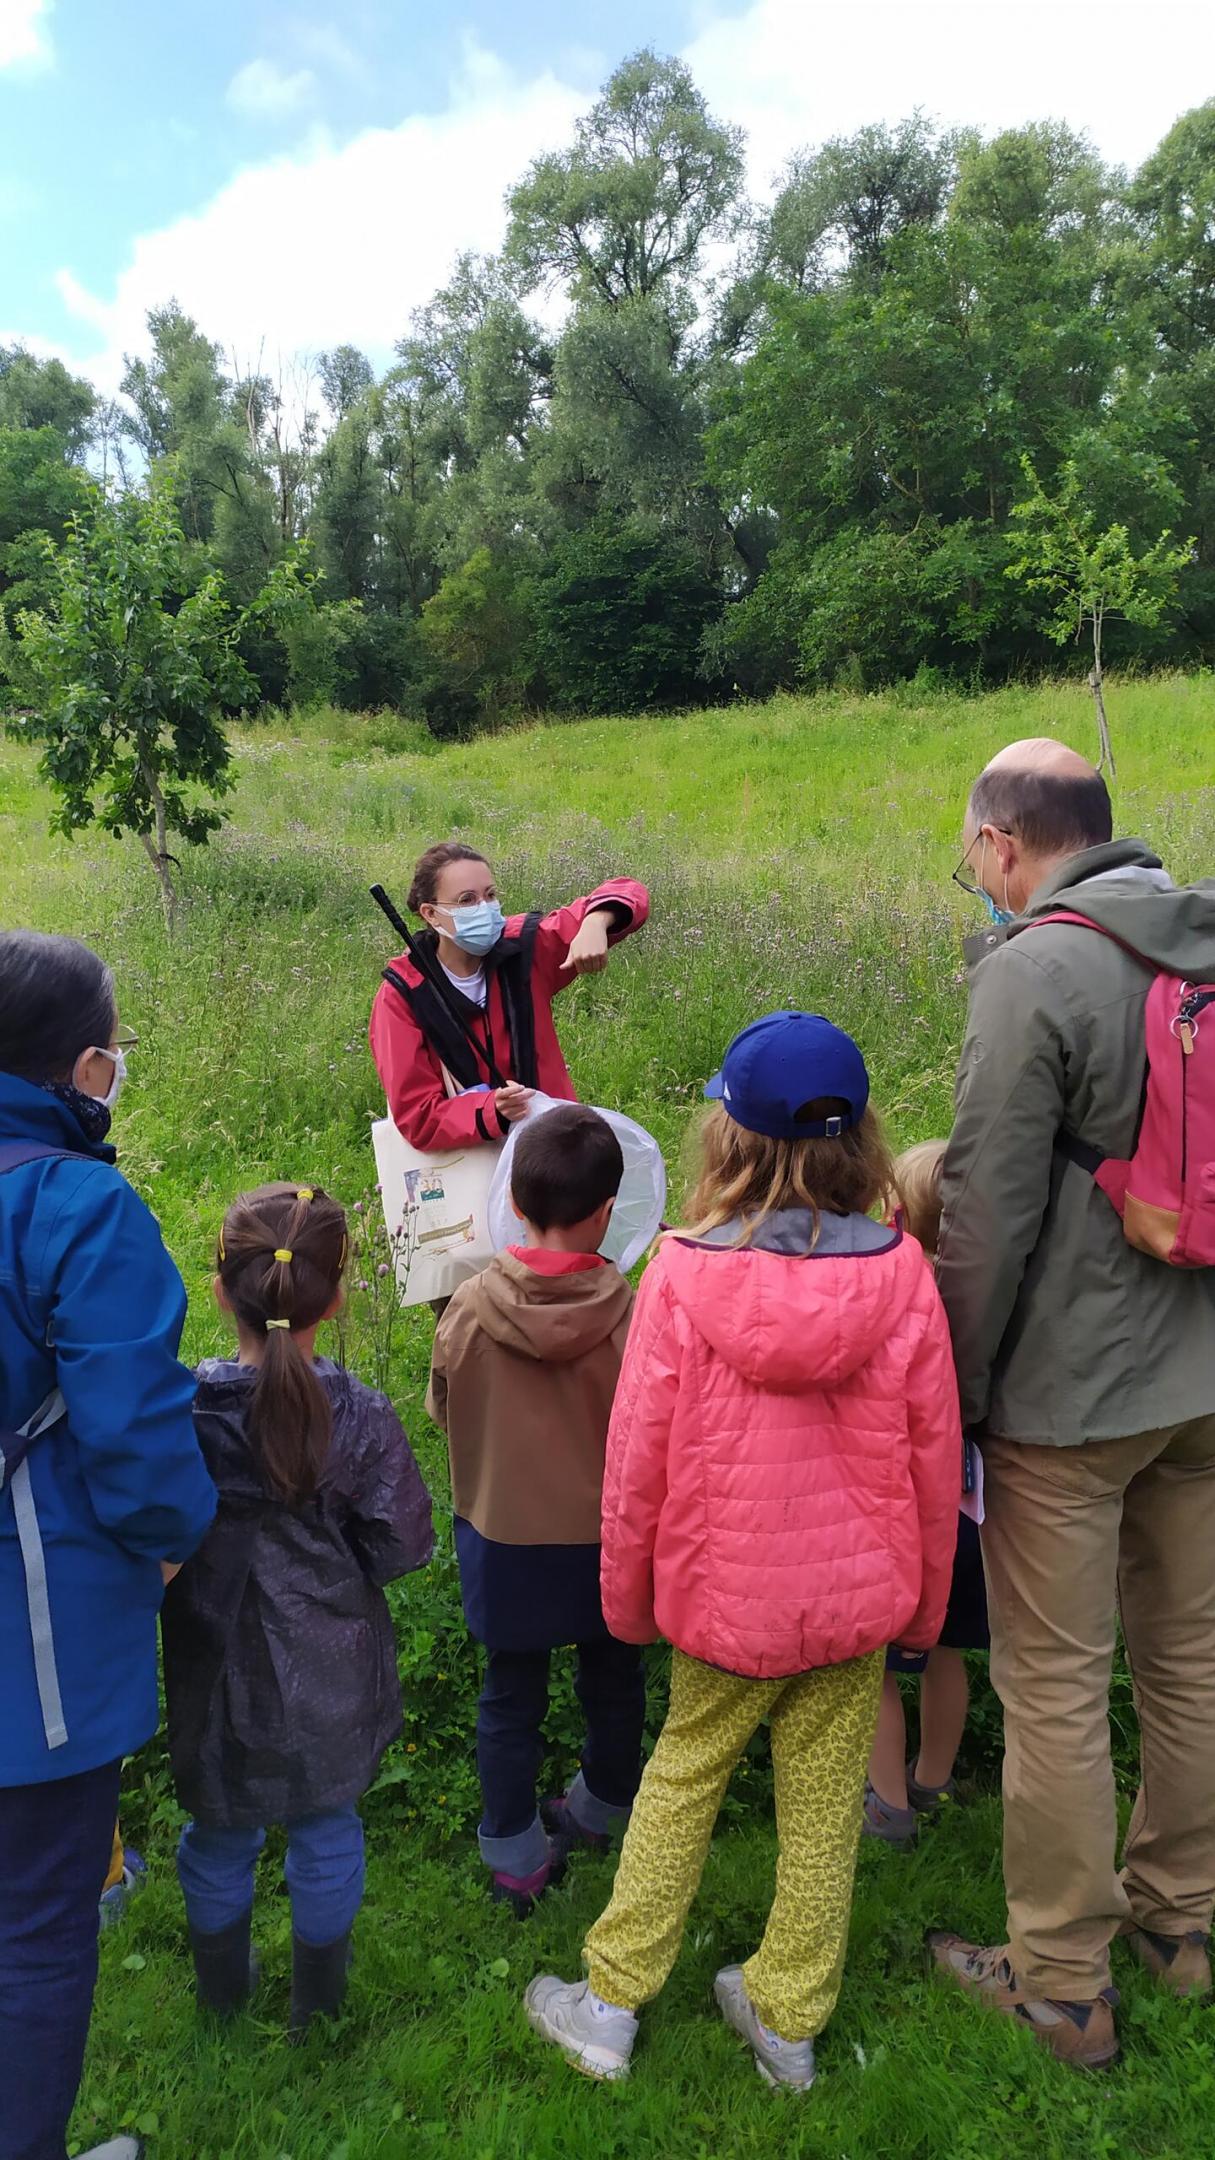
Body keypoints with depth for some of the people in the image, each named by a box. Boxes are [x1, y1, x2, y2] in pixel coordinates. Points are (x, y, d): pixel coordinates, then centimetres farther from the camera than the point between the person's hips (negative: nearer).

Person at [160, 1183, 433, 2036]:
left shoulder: (181, 1407, -19)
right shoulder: (360, 1416, -21)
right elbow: (401, 1544, -14)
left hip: (217, 1662, 1)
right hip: (327, 1669, -1)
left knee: (219, 1828, 23)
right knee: (327, 1822, 20)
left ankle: (223, 1983, 45)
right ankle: (319, 1994, 38)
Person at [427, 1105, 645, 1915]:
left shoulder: (469, 1311, -19)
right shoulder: (631, 1317, -23)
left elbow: (443, 1411, -2)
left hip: (503, 1538, 0)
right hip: (607, 1539, 0)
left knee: (511, 1697, 18)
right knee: (613, 1683, 24)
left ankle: (517, 1857, 30)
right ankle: (600, 1813, 45)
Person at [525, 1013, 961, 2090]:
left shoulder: (683, 1274, -18)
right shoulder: (901, 1273, -14)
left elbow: (639, 1457, -10)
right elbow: (935, 1454, -5)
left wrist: (626, 1595, 6)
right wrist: (925, 1598, 11)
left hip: (724, 1592, -1)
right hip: (858, 1594, 1)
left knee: (682, 1775, 20)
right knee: (823, 1805, 18)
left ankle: (611, 2001, 32)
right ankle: (789, 2020, 35)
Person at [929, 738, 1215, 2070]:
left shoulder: (1036, 966, -17)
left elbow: (988, 1211, -18)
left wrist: (958, 1388, -6)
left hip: (1069, 1391, -8)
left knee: (1055, 1688, 7)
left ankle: (1061, 1984, 23)